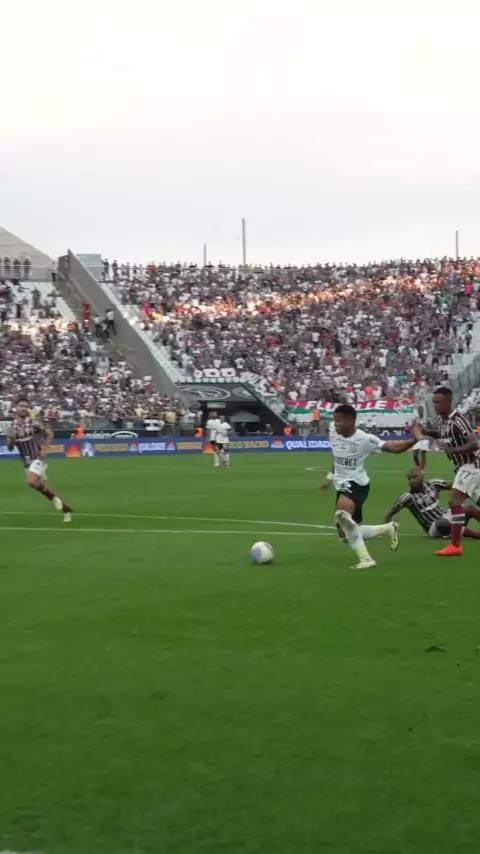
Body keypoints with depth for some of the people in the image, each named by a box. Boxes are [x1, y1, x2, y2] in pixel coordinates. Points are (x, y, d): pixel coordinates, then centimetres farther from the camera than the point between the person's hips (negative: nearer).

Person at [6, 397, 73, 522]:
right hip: (27, 463, 6)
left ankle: (53, 497, -6)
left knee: (31, 482, -28)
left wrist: (44, 449, -10)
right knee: (43, 489, 10)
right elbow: (10, 448, 7)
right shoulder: (12, 427, 3)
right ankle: (66, 509, 22)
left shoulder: (34, 423, -11)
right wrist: (11, 438, -13)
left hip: (37, 459, -6)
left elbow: (50, 434, -2)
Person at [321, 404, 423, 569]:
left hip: (356, 484, -8)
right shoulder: (333, 431, 1)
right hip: (342, 485, 8)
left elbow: (393, 447, -17)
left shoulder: (364, 439, -17)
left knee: (342, 514, -40)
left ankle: (365, 558, -33)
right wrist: (330, 476, 26)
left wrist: (413, 440, -32)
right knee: (346, 533, 13)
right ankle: (389, 528, 32)